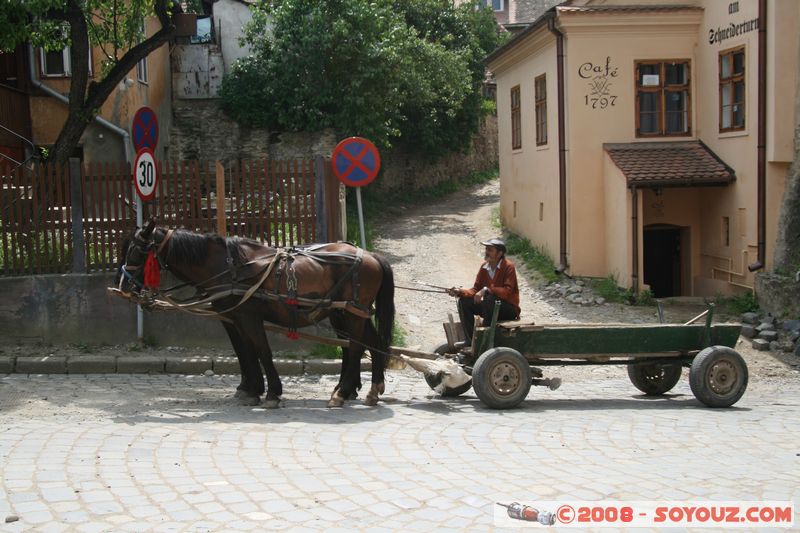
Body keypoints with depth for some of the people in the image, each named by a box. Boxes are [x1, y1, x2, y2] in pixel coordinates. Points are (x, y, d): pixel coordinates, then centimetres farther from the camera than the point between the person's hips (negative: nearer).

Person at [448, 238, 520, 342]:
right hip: (490, 307, 7)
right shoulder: (484, 267, 2)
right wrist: (460, 292, -16)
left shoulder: (508, 266, -17)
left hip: (509, 309, -7)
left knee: (490, 299, -34)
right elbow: (476, 289, 2)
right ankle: (470, 341, -11)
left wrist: (486, 290, -35)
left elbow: (507, 291, -27)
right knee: (464, 302, -9)